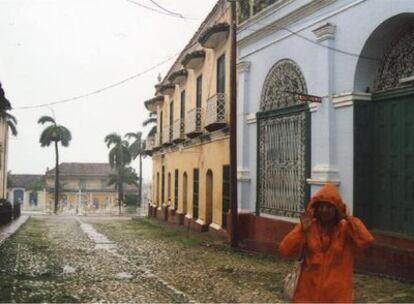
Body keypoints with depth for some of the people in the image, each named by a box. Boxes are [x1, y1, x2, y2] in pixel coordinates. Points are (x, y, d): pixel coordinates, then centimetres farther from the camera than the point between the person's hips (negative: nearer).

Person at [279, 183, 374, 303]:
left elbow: (365, 240, -25)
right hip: (309, 293, 1)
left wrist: (349, 219, -19)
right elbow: (285, 250, -13)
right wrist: (302, 230, -23)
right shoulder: (307, 227, -3)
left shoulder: (346, 229, -4)